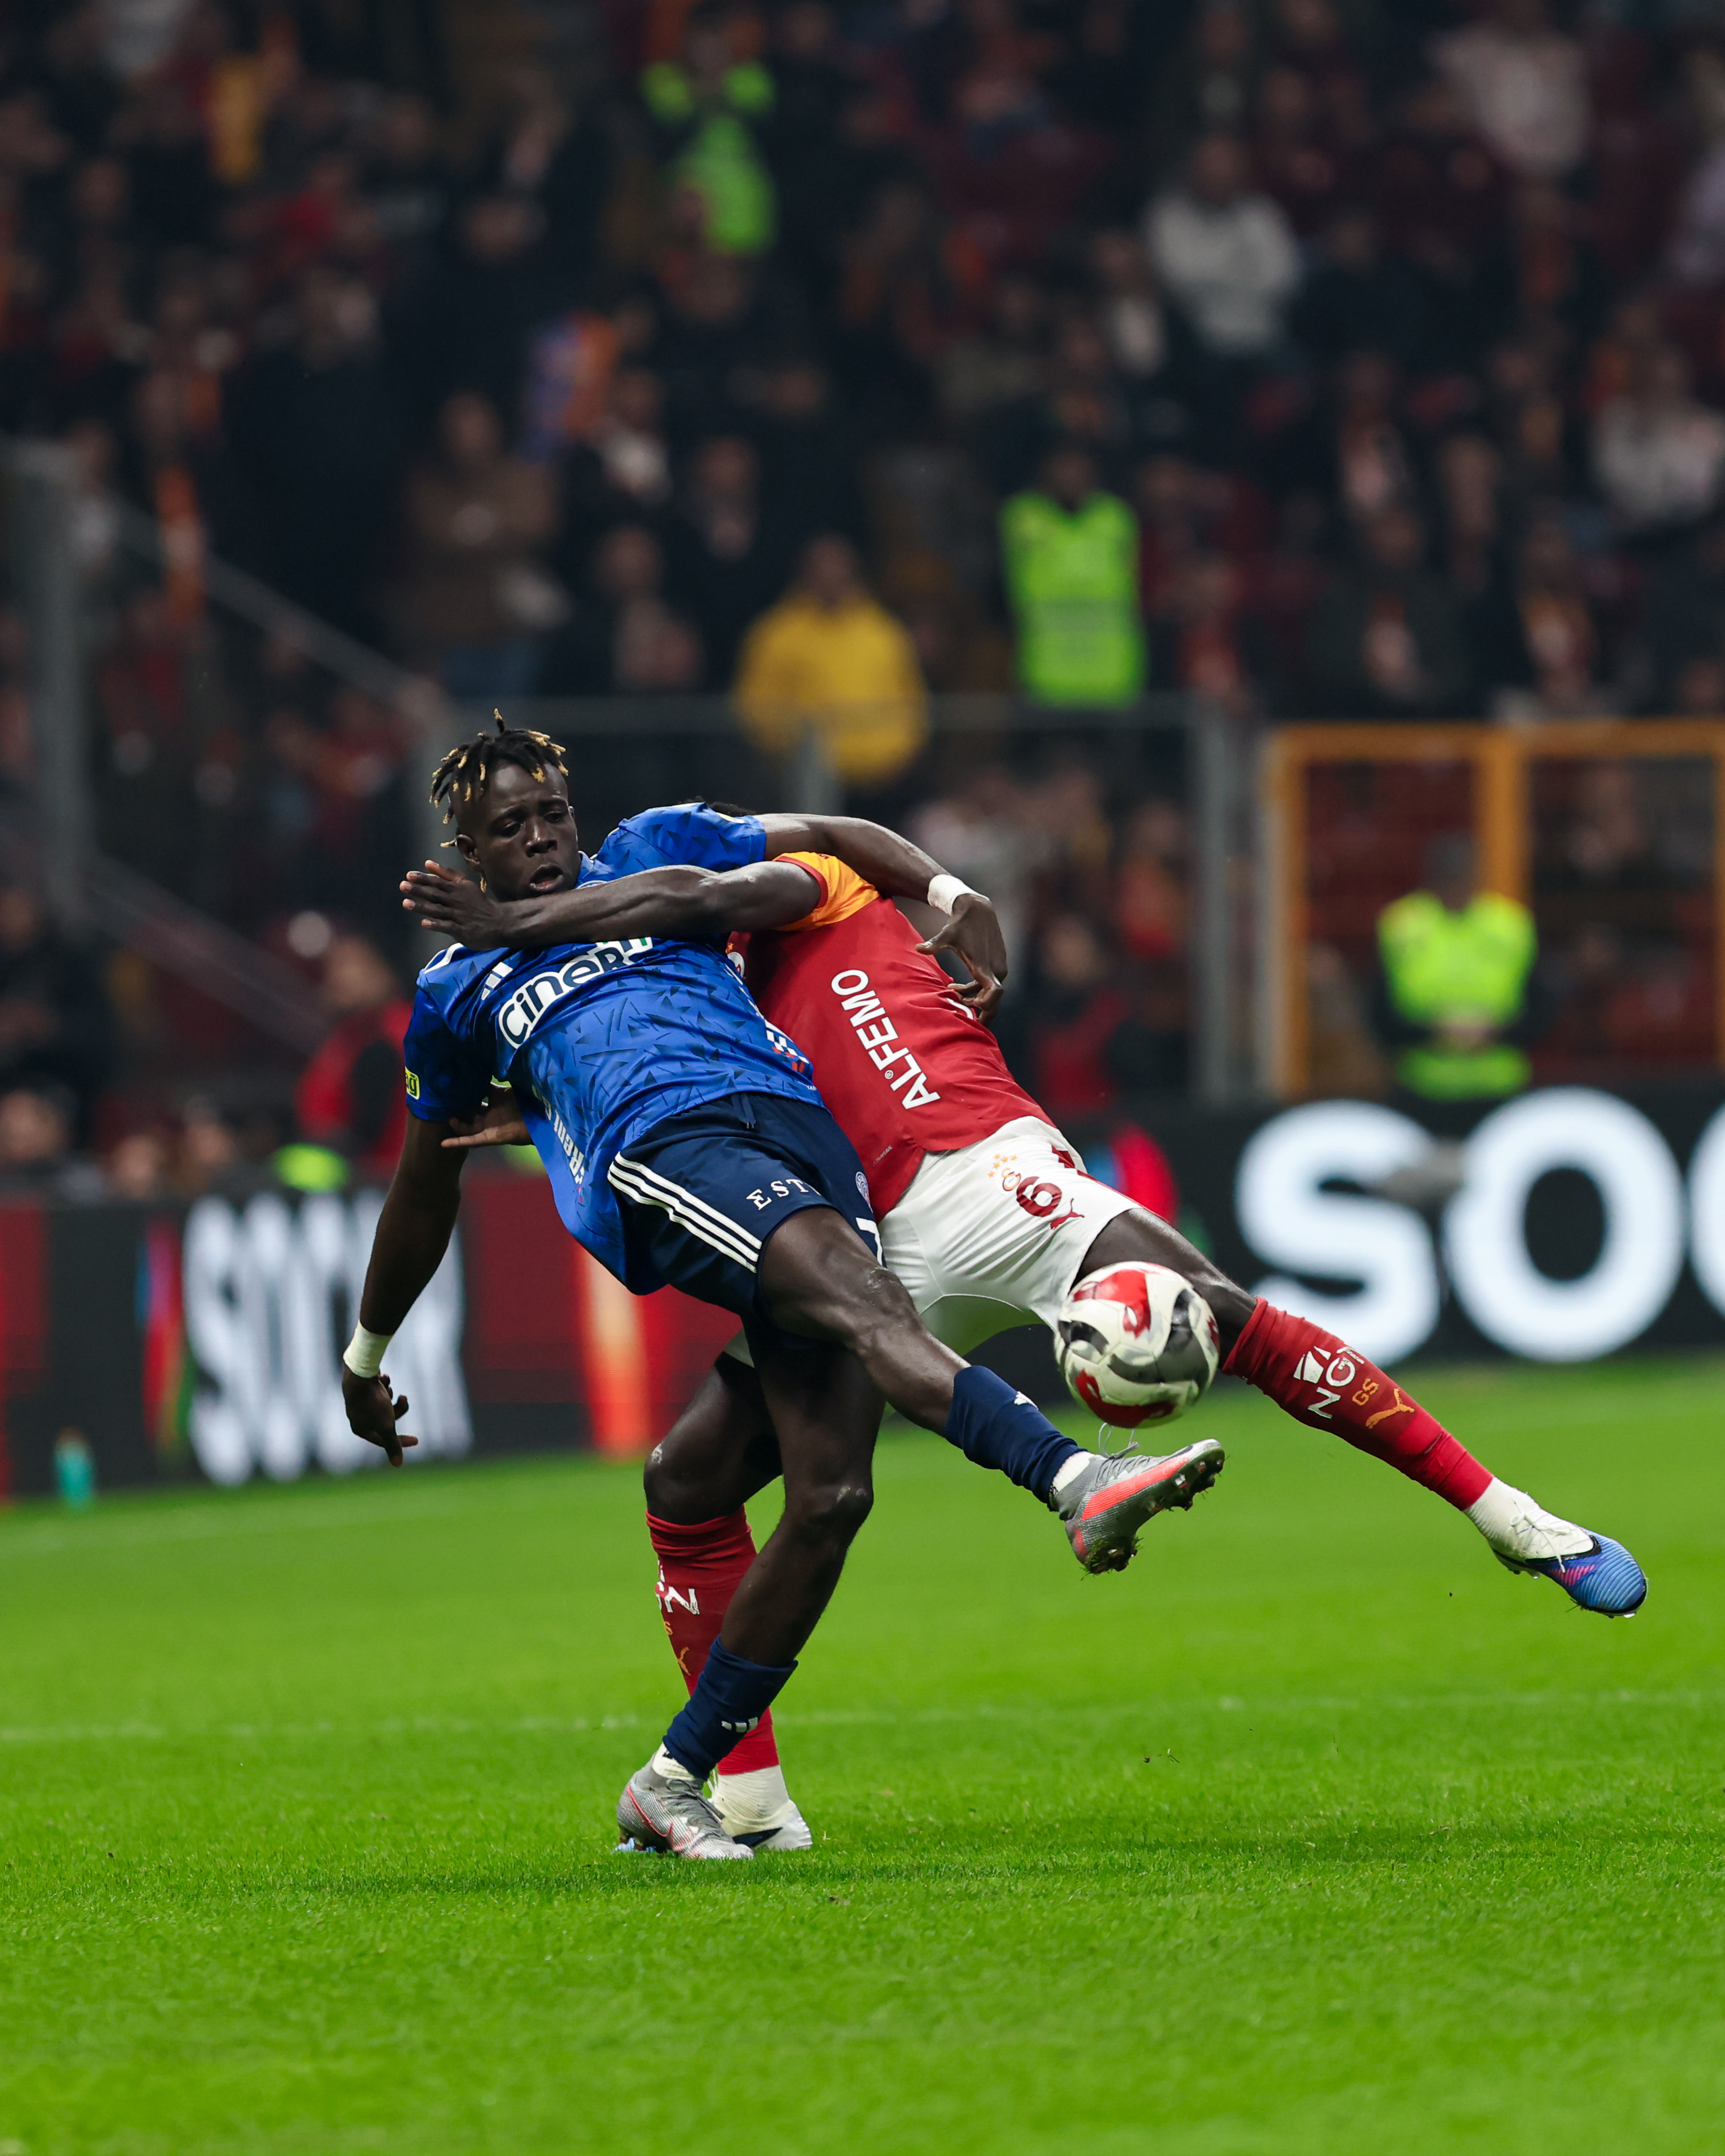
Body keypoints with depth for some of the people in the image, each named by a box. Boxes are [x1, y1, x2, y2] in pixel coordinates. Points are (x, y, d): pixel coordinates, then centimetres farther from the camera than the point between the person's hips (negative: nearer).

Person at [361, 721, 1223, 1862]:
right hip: (661, 1145, -3)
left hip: (800, 1125, 3)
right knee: (861, 1296, -34)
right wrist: (366, 1356, 47)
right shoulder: (460, 994, 28)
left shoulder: (653, 852, 31)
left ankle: (675, 1780, -4)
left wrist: (952, 895, 22)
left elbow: (832, 839, 39)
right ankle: (1076, 1481, -59)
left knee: (831, 1496, -14)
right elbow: (426, 1185, 40)